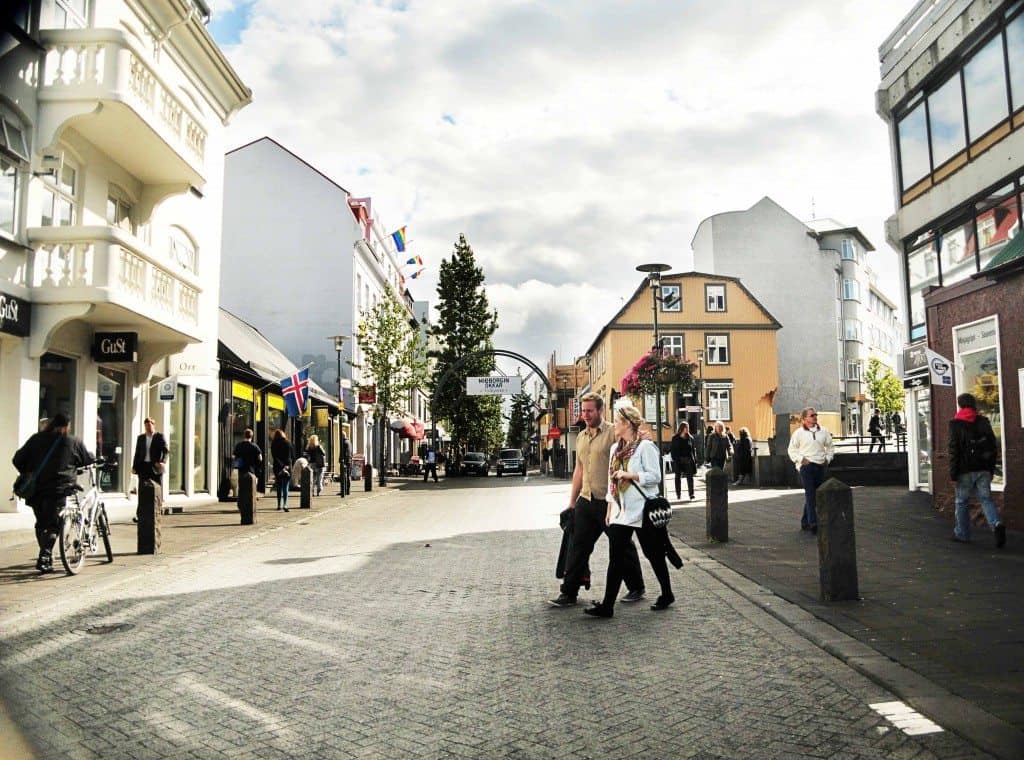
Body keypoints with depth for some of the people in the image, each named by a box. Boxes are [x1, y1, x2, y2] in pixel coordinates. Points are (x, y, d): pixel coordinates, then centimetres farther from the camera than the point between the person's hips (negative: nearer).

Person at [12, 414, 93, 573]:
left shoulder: (36, 439, 8)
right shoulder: (73, 442, 1)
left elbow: (18, 460, 7)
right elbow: (89, 460, 11)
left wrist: (27, 474, 20)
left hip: (36, 488, 4)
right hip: (57, 489, -3)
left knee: (41, 524, 17)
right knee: (52, 525, 1)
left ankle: (46, 556, 25)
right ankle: (44, 558, -12)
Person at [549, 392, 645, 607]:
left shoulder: (613, 433, -10)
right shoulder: (581, 437, 13)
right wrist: (572, 501, 20)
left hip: (610, 501, -6)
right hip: (586, 501, 6)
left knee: (623, 546, 8)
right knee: (578, 547, 6)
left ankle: (636, 588, 25)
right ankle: (568, 593, 12)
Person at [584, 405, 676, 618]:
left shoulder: (645, 447, -10)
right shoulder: (615, 448, 13)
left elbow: (655, 476, -16)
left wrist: (629, 475, -22)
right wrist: (609, 509, 16)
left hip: (642, 512, -6)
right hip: (620, 512, 7)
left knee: (654, 555, 8)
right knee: (615, 558, 1)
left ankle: (667, 595, 28)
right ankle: (607, 605, 1)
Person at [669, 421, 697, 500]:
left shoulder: (690, 438, 5)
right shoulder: (675, 438, 0)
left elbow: (694, 449, 7)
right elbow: (672, 449, -1)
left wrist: (694, 460, 1)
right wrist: (674, 459, -9)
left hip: (688, 460, 1)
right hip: (678, 461, -1)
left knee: (690, 477, -3)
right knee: (678, 477, 7)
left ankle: (691, 494, -2)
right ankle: (678, 494, 16)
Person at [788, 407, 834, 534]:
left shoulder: (823, 432, 10)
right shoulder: (799, 433, -1)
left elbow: (830, 447, 20)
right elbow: (792, 450, 2)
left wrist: (827, 458, 7)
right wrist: (801, 459, -9)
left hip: (820, 466, 5)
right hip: (806, 466, -5)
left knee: (816, 495, 9)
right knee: (810, 494, -11)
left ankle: (805, 522, 20)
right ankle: (813, 523, -14)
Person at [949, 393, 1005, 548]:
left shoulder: (955, 424, -6)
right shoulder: (983, 422, 8)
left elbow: (954, 449, -11)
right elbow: (992, 446, 10)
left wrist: (953, 472, -8)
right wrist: (991, 468, 16)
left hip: (965, 470, -4)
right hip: (983, 469, 4)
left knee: (962, 501, 8)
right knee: (986, 499, 5)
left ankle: (962, 534, 14)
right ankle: (997, 524, -19)